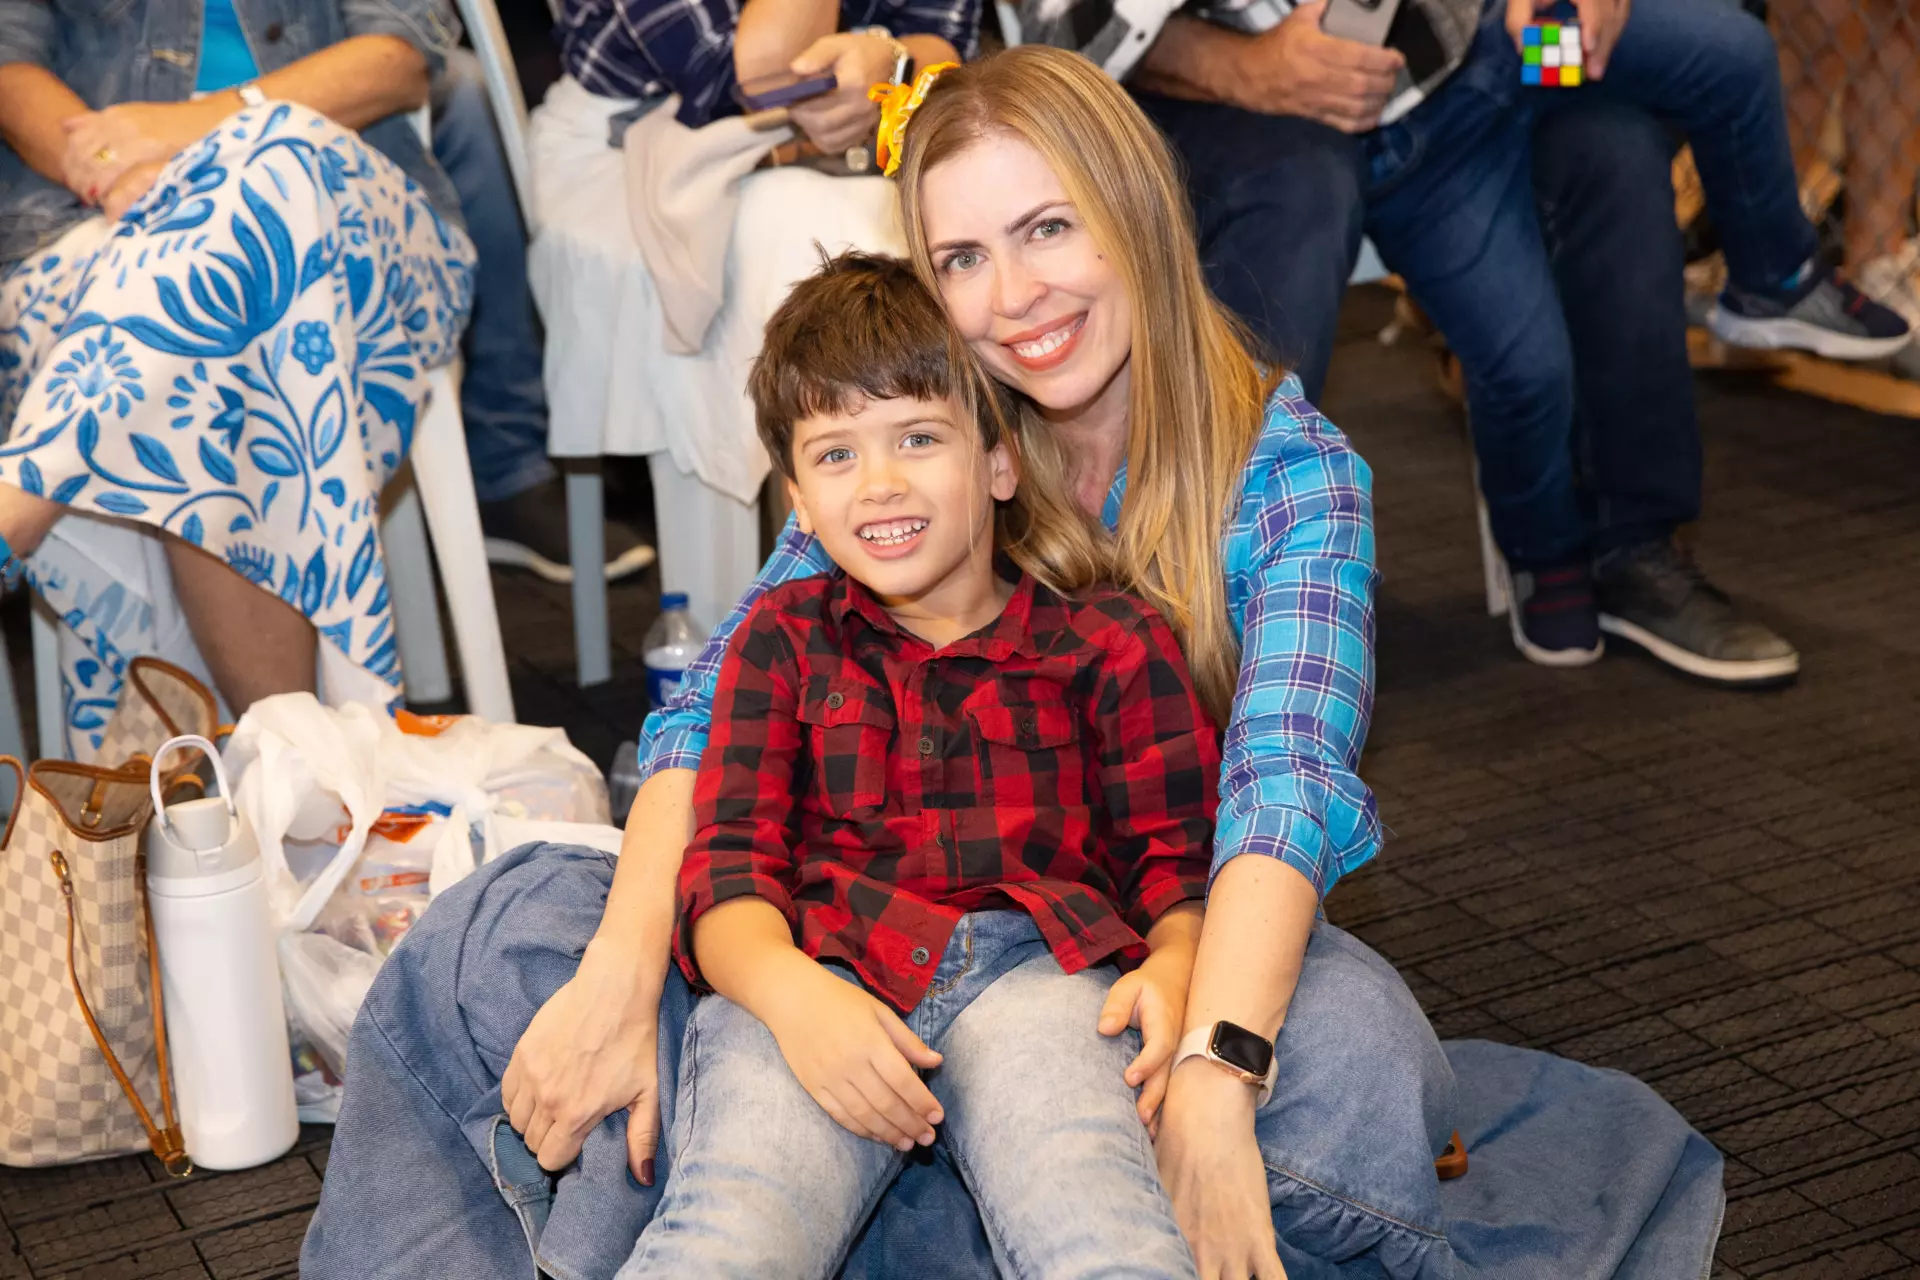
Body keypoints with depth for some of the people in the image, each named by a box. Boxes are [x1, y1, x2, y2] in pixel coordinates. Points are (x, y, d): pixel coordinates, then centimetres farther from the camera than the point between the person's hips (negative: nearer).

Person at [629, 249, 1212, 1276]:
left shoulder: (1108, 641, 20)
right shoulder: (782, 638, 23)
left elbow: (1176, 856, 16)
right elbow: (729, 860, 11)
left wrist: (1173, 966, -9)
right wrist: (789, 992, -13)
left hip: (1036, 962, 0)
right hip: (815, 967, 0)